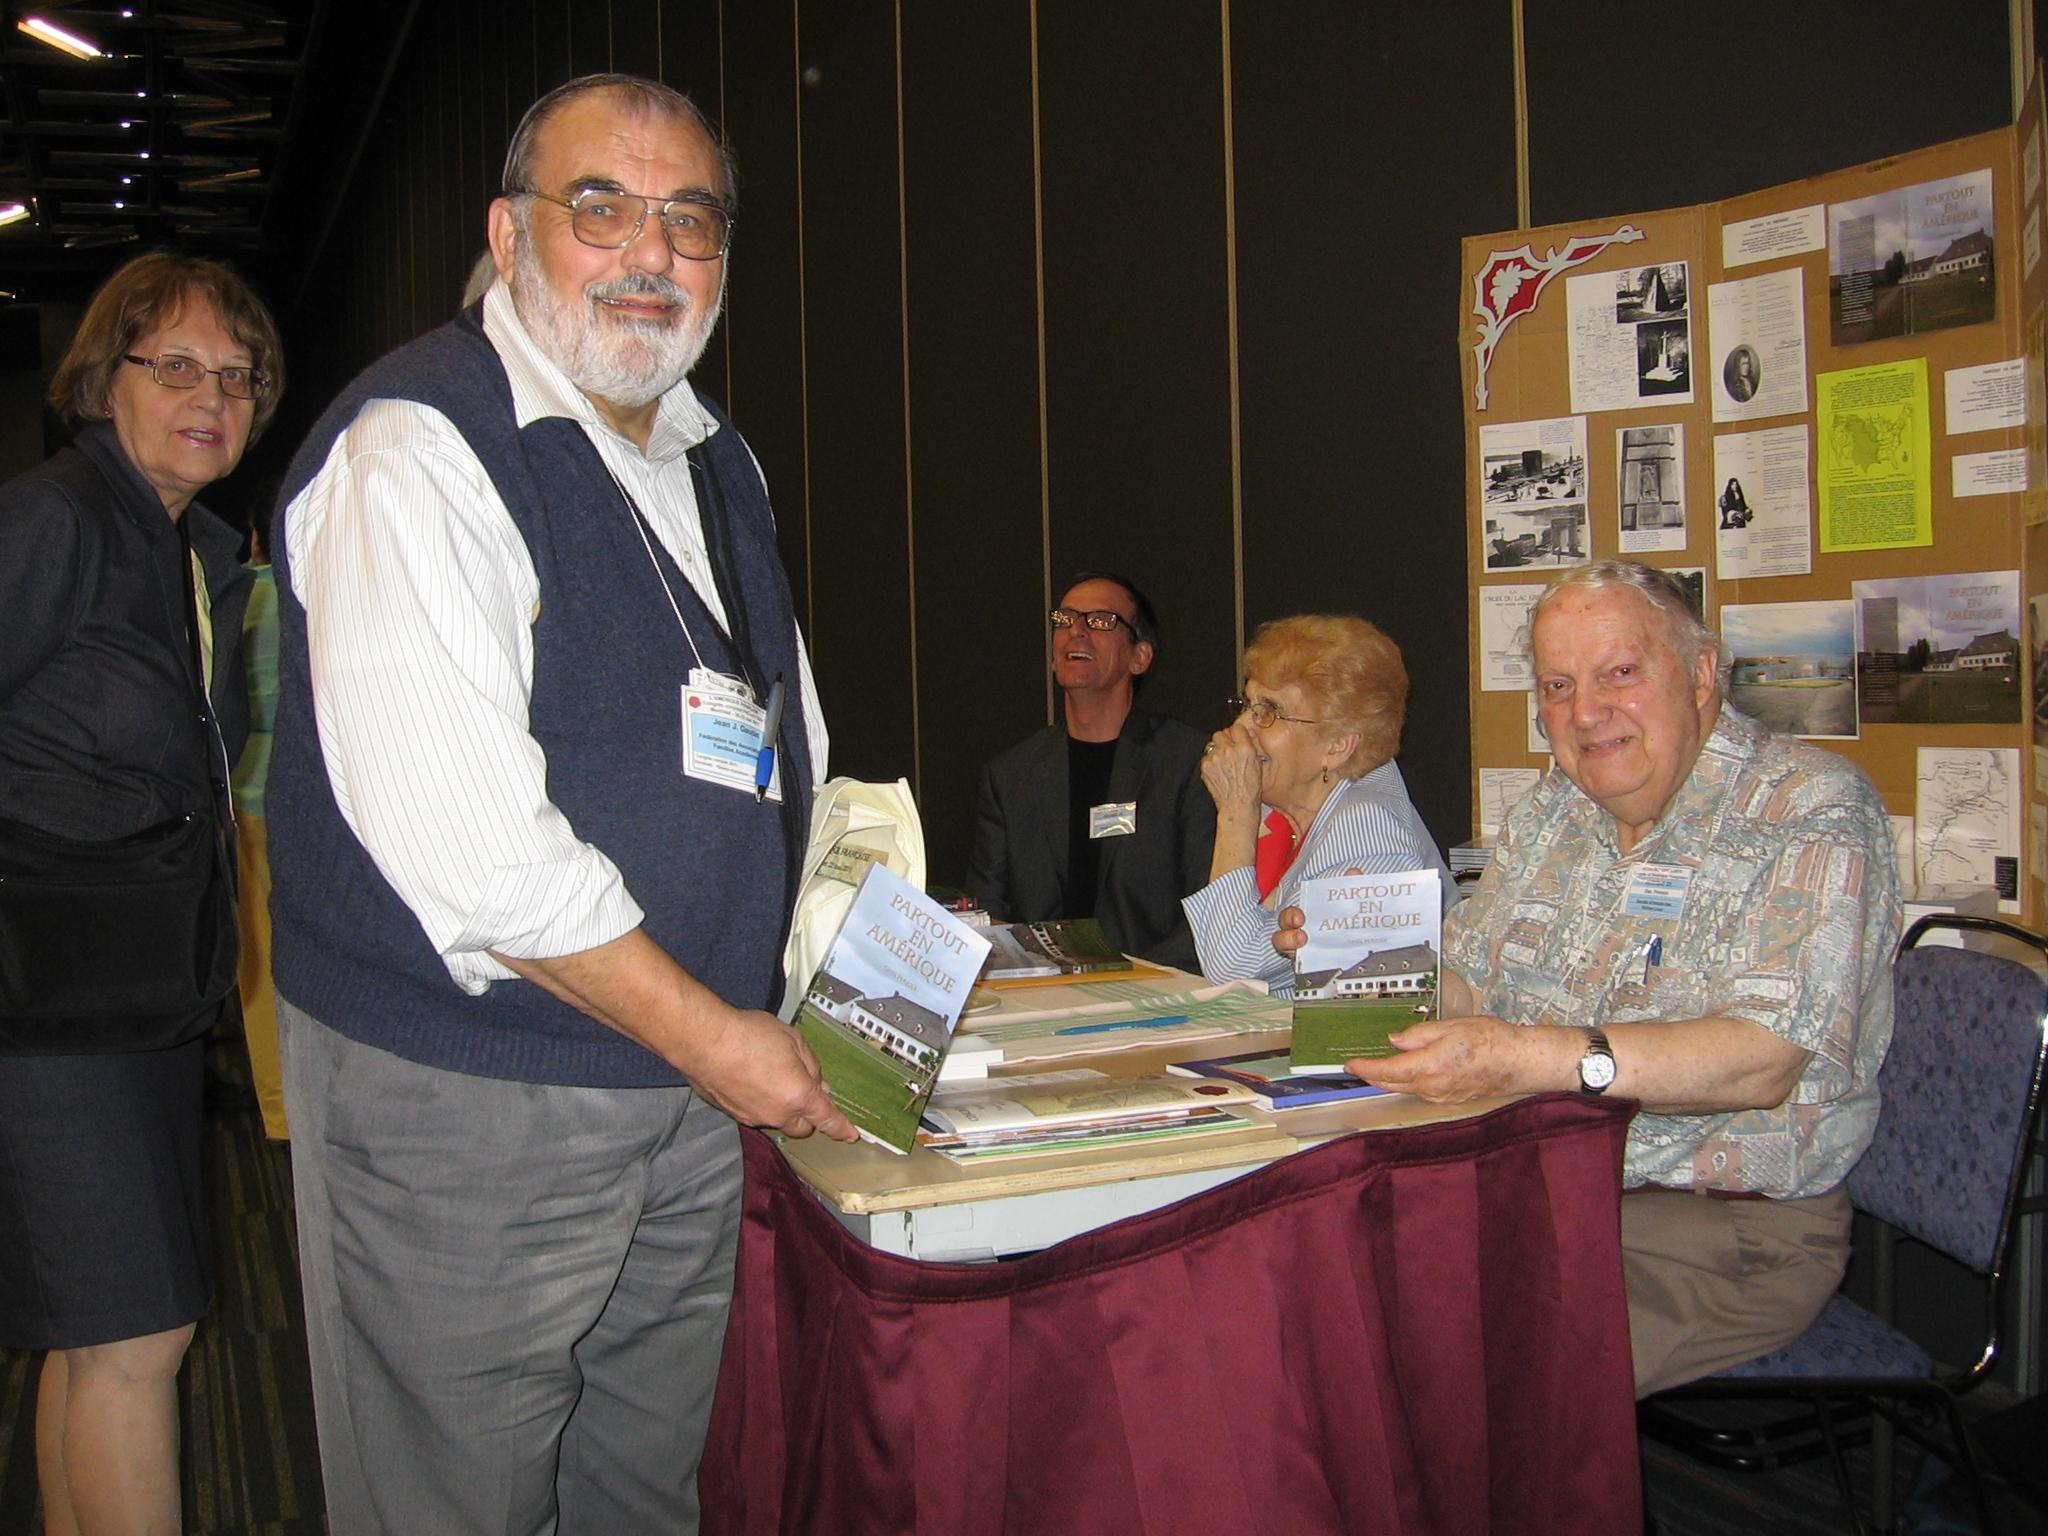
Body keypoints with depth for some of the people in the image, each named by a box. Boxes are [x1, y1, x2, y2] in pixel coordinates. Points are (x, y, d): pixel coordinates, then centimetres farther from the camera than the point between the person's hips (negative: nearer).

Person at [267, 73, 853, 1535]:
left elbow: (785, 756, 21)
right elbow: (459, 833, -24)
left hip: (691, 1087, 8)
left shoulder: (720, 462, 11)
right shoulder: (416, 452, -16)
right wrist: (706, 1034, -18)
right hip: (459, 1106, -7)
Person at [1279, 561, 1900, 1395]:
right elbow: (1469, 987, 17)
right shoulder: (1554, 810, 13)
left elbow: (1766, 1059, -23)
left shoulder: (1812, 810, -9)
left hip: (1732, 1223, -6)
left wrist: (1530, 1057, -34)